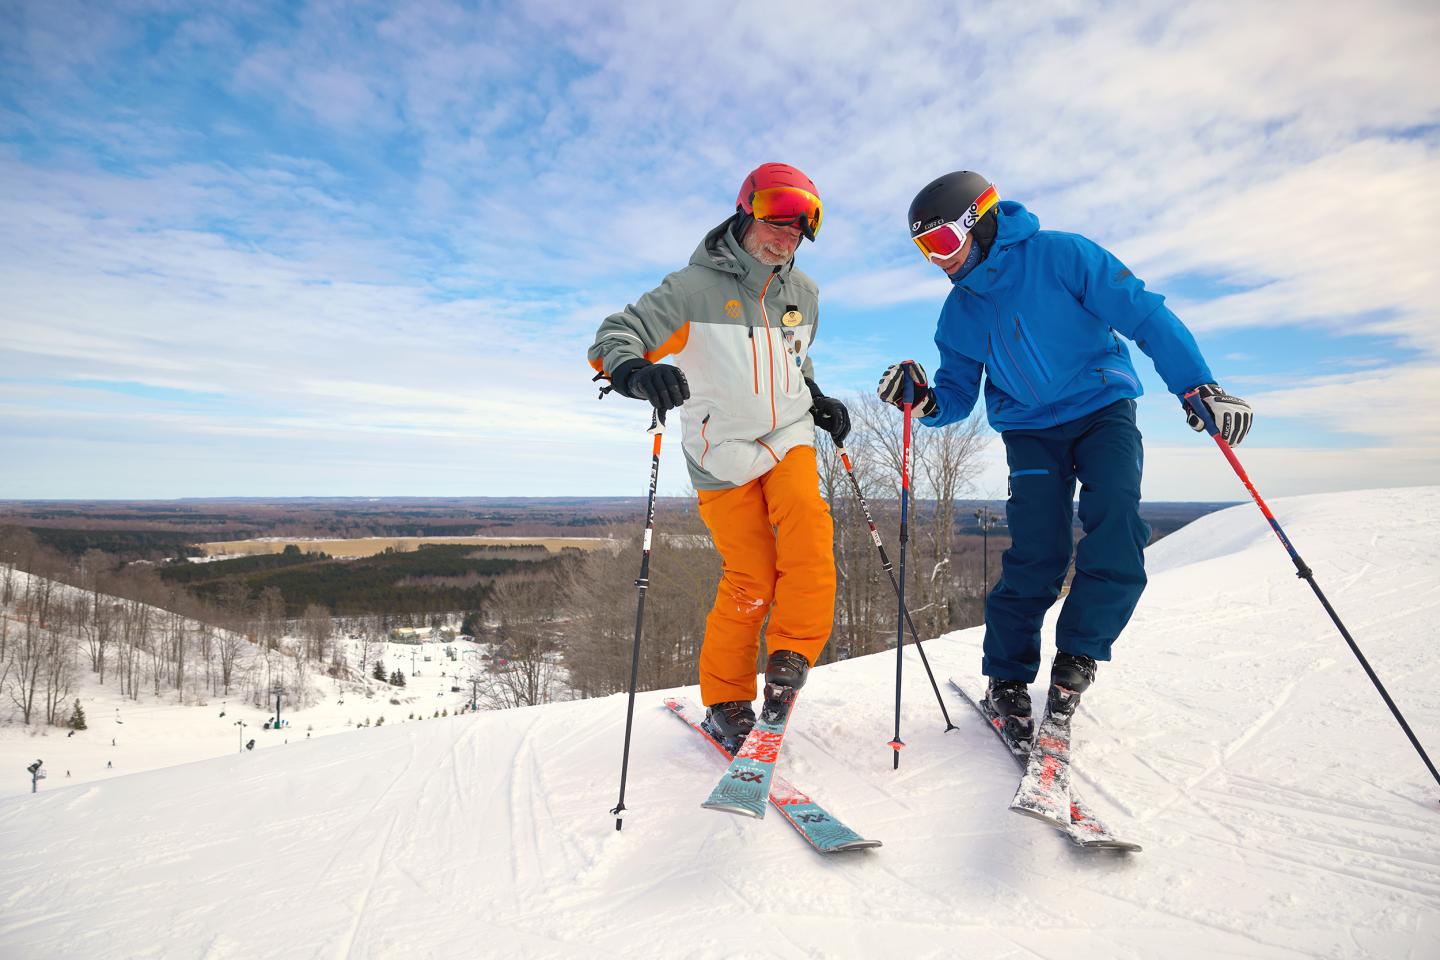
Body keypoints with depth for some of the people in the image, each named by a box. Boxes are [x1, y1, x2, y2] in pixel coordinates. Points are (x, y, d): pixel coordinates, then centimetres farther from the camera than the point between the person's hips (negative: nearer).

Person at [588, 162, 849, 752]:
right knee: (749, 579, -4)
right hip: (724, 454, -4)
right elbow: (615, 338, -14)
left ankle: (792, 655, -3)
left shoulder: (803, 294, 10)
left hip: (788, 439, 5)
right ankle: (725, 700, 16)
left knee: (808, 535, -22)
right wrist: (637, 371, -36)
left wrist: (821, 404, 10)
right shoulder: (696, 287, -9)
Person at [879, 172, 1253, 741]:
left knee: (1116, 532, -23)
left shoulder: (1059, 255, -12)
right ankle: (1007, 677, 3)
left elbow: (1144, 315, -12)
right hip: (1030, 431, 2)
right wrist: (925, 402, -18)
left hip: (1103, 408, -1)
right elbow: (957, 395, 5)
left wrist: (1196, 385, -18)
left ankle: (1078, 655, -3)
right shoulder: (958, 313, 1)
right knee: (1036, 555, -12)